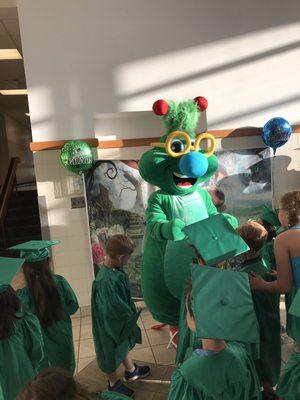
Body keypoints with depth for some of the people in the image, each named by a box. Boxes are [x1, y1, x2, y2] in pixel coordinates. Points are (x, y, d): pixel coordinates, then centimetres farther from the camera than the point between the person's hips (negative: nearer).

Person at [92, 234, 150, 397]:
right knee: (111, 354, 19)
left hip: (122, 318, 8)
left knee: (124, 345, 30)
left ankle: (131, 370, 55)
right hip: (110, 324, -8)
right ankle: (113, 384, 44)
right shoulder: (106, 281, -40)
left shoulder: (115, 270, -13)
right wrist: (131, 316, -14)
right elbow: (114, 309, -30)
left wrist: (130, 312, 5)